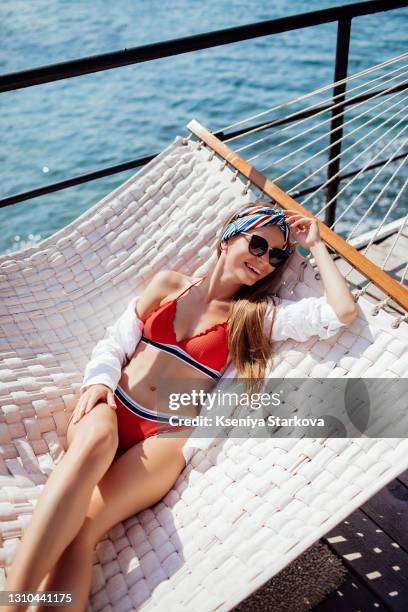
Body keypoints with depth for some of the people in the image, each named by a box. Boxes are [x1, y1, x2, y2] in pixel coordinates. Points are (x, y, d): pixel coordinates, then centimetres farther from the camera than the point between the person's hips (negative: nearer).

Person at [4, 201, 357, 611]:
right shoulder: (169, 283, 14)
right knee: (96, 438, -37)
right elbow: (116, 342, 12)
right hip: (110, 408, 1)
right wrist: (100, 379, -8)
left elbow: (343, 312, -1)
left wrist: (315, 245, 7)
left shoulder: (257, 316, 9)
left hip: (167, 436, -1)